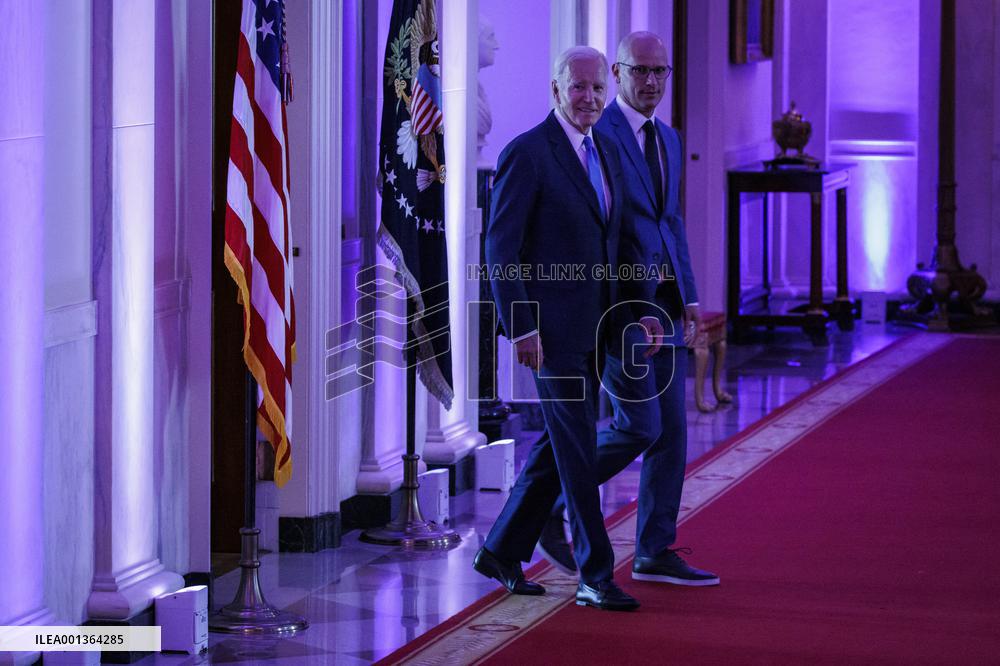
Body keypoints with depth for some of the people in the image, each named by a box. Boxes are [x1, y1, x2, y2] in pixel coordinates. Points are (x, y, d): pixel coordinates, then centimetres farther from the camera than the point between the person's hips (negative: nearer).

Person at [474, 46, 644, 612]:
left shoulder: (607, 152, 13)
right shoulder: (527, 154, -11)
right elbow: (501, 250, -13)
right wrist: (521, 328, -18)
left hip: (595, 328, 8)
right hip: (551, 328, -8)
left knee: (561, 447, 13)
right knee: (577, 450, -6)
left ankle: (503, 551, 25)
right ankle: (595, 576, 0)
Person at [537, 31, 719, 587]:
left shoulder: (668, 138, 16)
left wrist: (689, 298, 12)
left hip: (665, 304, 8)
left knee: (672, 431, 6)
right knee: (639, 426, -10)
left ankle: (655, 554, 12)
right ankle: (551, 501, 10)